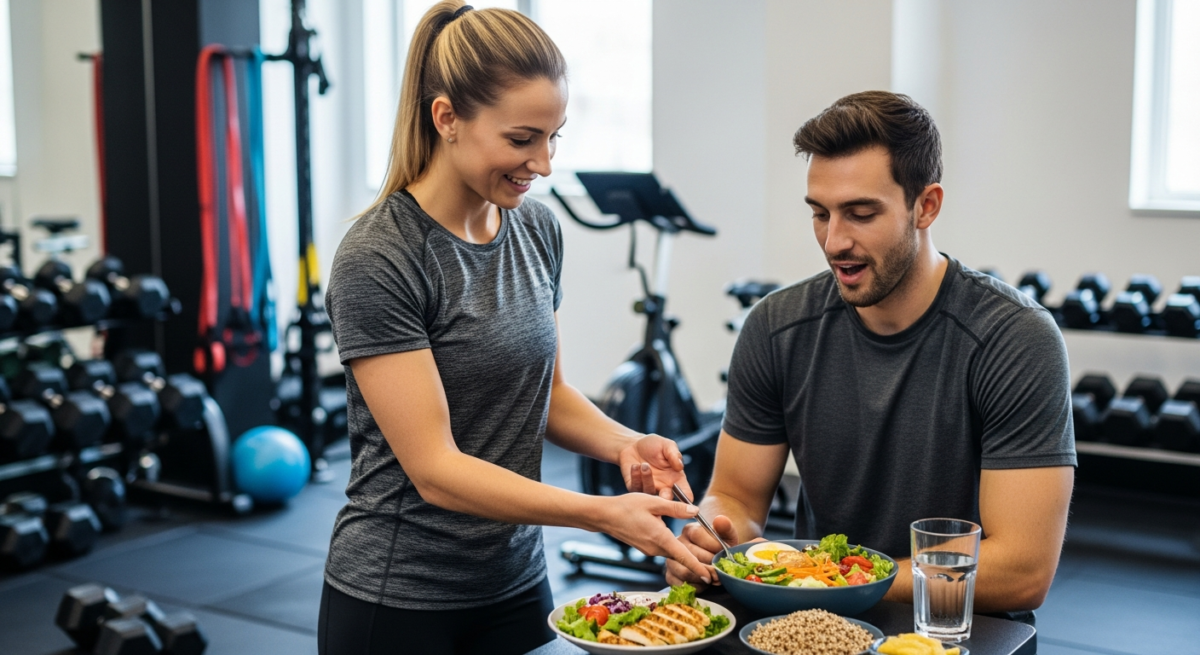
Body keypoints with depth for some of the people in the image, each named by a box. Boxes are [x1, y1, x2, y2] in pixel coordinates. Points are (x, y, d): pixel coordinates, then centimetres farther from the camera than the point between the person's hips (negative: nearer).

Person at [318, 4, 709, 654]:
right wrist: (603, 513, -26)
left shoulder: (536, 228, 1)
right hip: (397, 601, -5)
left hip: (516, 584, 6)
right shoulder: (377, 259, -19)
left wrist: (623, 444, -7)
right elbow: (433, 469, -21)